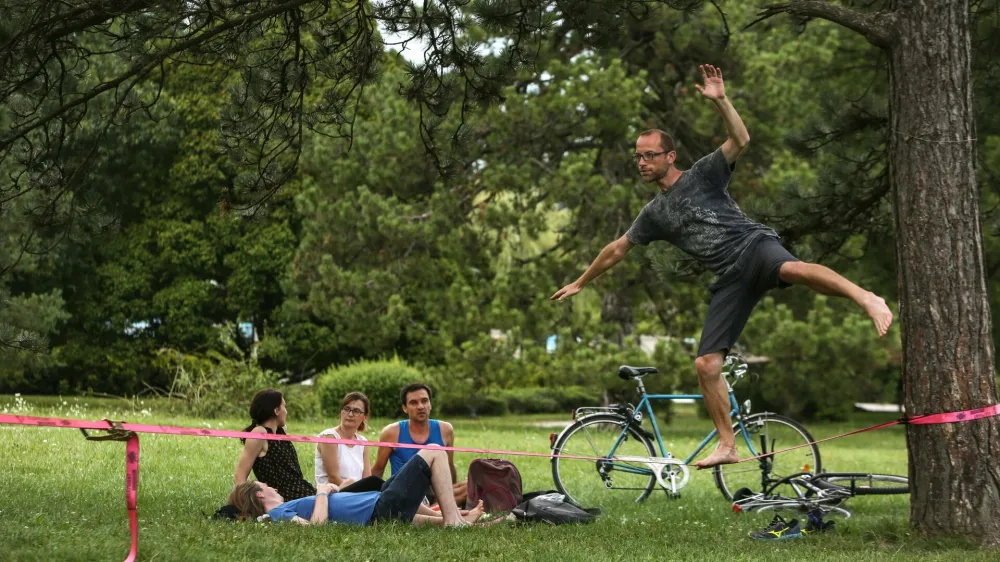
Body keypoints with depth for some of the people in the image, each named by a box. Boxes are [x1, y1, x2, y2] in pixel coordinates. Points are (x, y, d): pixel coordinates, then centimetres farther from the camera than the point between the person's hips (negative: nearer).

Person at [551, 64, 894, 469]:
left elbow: (740, 140, -11)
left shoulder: (701, 175, 4)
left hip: (753, 247, -6)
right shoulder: (655, 213, 20)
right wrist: (580, 283, 38)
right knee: (706, 364, -3)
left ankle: (867, 298, -54)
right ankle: (727, 447, 4)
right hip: (730, 280, 6)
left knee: (792, 269, -43)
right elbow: (616, 250, 31)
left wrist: (720, 100, -24)